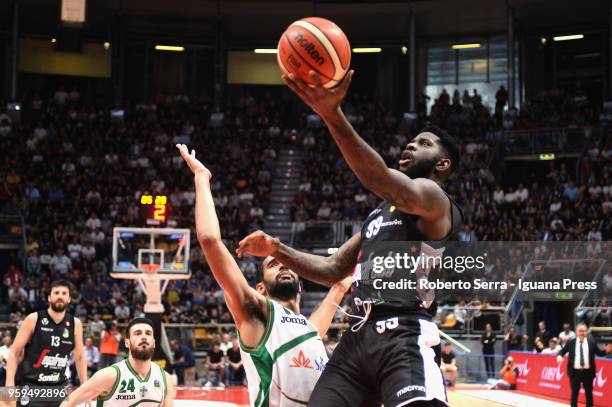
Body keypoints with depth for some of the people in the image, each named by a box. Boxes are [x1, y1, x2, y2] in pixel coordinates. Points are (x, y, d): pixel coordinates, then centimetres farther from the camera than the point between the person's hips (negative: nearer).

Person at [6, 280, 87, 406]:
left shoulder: (75, 324, 2)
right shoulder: (34, 319, -7)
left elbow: (80, 358, 11)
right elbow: (15, 352, -5)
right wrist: (10, 382, -15)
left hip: (58, 387, 4)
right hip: (29, 386, -4)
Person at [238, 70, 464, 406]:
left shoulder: (435, 201, 0)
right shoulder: (378, 214, 29)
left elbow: (385, 183, -22)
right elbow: (333, 269, 32)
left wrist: (332, 115, -34)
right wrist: (277, 250, 17)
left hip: (405, 337, -8)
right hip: (358, 337, 8)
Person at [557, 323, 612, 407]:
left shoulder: (592, 343, 3)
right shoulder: (570, 342, 1)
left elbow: (599, 353, 7)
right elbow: (562, 351, 8)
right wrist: (559, 356, -13)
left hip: (588, 372, 1)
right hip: (575, 372, 0)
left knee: (589, 393, 8)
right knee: (574, 393, 8)